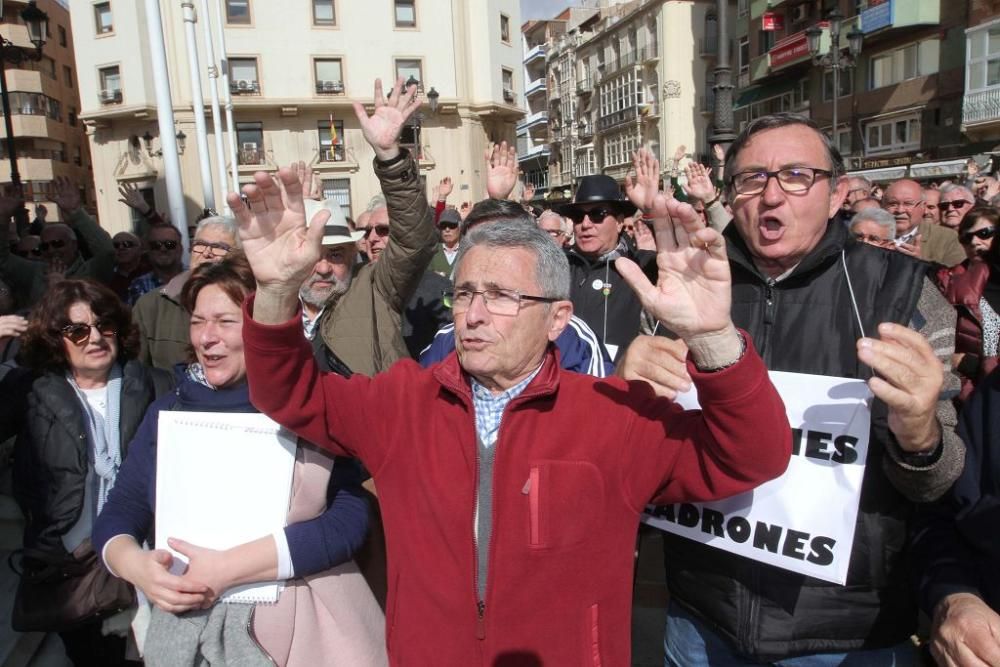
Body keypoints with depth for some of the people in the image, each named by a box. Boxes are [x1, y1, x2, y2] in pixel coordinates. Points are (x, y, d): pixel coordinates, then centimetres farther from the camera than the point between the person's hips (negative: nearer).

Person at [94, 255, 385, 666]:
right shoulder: (169, 411, 3)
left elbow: (348, 518, -19)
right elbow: (117, 516, 6)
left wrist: (226, 569, -21)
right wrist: (138, 567, -15)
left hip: (300, 624, -3)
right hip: (187, 627, 3)